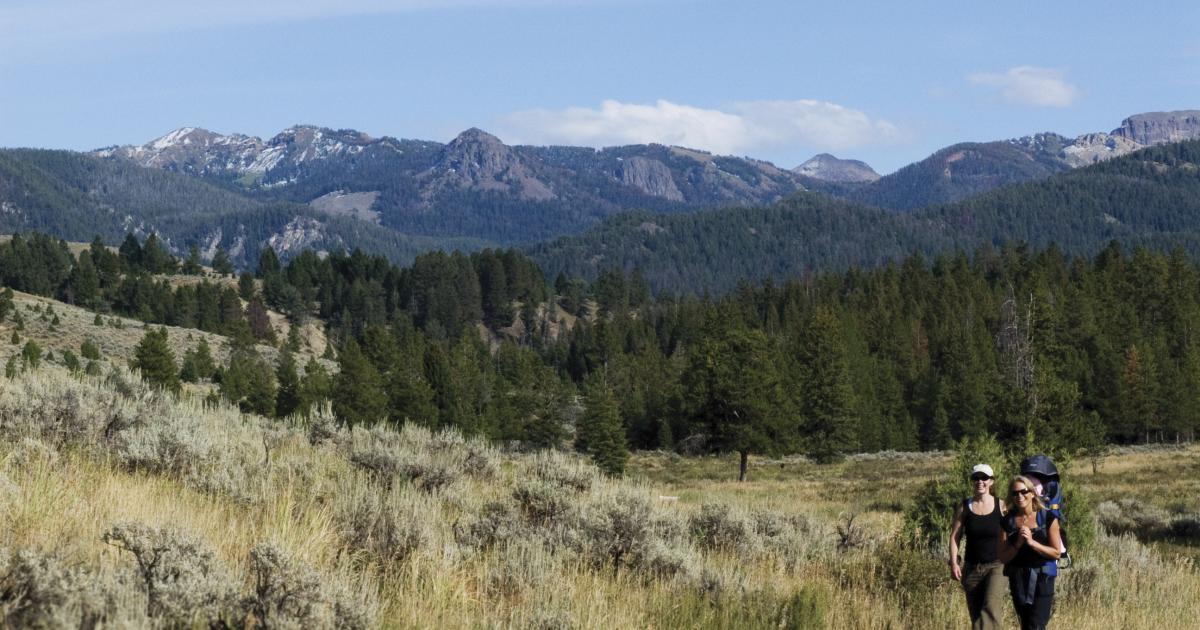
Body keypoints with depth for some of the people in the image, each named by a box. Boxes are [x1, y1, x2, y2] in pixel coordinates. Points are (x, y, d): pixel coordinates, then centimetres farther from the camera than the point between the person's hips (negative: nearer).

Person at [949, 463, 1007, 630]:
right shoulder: (964, 508, 5)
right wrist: (954, 563, -8)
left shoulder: (1001, 506, 0)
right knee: (975, 614, 6)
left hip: (996, 566, -3)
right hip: (972, 567, 3)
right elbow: (954, 536, 3)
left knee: (991, 606, -23)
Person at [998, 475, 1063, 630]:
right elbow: (1002, 557, 2)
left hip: (1042, 578, -3)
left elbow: (1056, 552, -5)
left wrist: (1032, 542, -17)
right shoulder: (1008, 521, 3)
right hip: (1018, 581, 4)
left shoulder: (1048, 517, -2)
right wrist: (1018, 544, -15)